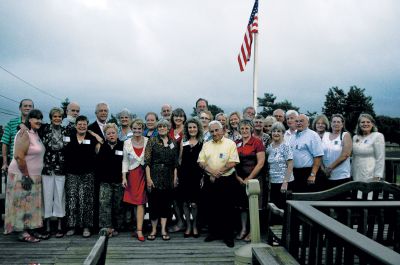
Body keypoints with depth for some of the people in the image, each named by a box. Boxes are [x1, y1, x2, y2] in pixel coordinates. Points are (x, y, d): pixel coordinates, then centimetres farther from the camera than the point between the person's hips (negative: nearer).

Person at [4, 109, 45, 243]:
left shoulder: (35, 134, 10)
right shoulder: (24, 134, -16)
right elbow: (19, 156, -22)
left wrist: (32, 176, 14)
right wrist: (26, 176, -19)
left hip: (34, 176, 9)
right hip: (22, 176, -9)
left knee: (31, 205, 13)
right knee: (22, 205, 1)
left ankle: (30, 230, 23)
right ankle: (22, 233, 10)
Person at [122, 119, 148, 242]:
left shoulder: (148, 141, -1)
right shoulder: (127, 143, 4)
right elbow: (125, 161, 8)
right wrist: (124, 177, 1)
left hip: (145, 174, -1)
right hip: (133, 174, 1)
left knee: (141, 202, -5)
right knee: (137, 202, 3)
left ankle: (139, 230, -3)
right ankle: (139, 229, 14)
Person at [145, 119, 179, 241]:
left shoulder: (173, 143, 9)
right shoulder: (152, 141, -1)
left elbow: (175, 162, 11)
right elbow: (147, 161, -5)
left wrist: (175, 177, 6)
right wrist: (148, 178, -11)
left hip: (168, 176, 3)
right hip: (154, 175, -3)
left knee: (166, 202, 6)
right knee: (154, 202, 0)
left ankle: (163, 230, 15)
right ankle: (153, 229, 14)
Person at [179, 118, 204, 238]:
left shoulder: (202, 143, 3)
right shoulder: (183, 143, 11)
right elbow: (180, 159, 14)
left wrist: (203, 176, -5)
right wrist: (177, 174, 7)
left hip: (197, 175, -2)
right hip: (184, 175, 3)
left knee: (194, 203, -4)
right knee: (185, 202, 5)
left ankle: (195, 226, 17)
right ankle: (188, 226, 21)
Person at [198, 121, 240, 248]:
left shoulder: (230, 143, -3)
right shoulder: (206, 145, 10)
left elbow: (233, 162, -10)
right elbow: (201, 162, 4)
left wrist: (218, 173, -14)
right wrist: (212, 172, -12)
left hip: (227, 180, -4)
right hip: (211, 180, 4)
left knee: (227, 208, 1)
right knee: (212, 207, 10)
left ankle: (228, 235, 12)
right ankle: (213, 232, 24)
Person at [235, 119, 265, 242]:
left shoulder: (257, 142, -6)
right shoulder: (237, 144, 7)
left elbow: (261, 162, -11)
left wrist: (249, 178, -11)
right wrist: (238, 178, -3)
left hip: (254, 178, -4)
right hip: (240, 179, 5)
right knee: (242, 205, 10)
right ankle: (243, 229, 21)